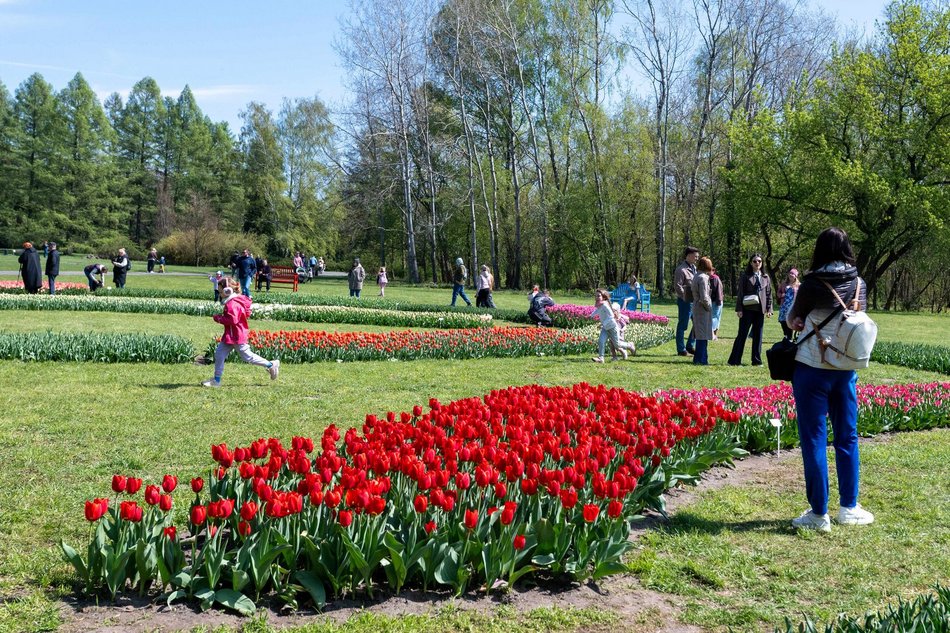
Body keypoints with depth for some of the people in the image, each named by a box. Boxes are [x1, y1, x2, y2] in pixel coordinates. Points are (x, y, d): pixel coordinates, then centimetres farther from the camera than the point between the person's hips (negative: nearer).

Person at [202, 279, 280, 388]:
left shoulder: (232, 304, -22)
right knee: (219, 354, 8)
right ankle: (216, 380, 13)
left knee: (247, 356, -1)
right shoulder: (235, 301, 10)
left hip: (236, 336, -11)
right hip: (230, 335, 11)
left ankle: (271, 365, 11)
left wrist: (219, 318, -16)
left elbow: (232, 320, -29)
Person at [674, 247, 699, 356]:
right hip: (685, 301, -9)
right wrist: (686, 297, -20)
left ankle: (690, 346, 24)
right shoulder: (681, 269, -13)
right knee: (682, 325, 0)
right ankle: (681, 349, 7)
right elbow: (677, 286, -17)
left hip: (695, 301, 9)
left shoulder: (693, 267, 14)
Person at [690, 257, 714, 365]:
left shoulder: (696, 276, 11)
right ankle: (701, 359, 1)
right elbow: (704, 298, -22)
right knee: (703, 335, -3)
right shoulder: (703, 278, -17)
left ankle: (698, 359, 20)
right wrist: (708, 307, -7)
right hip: (703, 310, -9)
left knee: (700, 335, 15)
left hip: (696, 308, 9)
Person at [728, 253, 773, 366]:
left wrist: (769, 309, 5)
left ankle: (757, 360, 14)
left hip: (760, 310, 4)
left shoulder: (765, 277, 12)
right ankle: (735, 360, 0)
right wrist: (739, 309, -9)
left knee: (758, 336, 7)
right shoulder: (745, 276, 0)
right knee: (742, 335, -3)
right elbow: (740, 293, -3)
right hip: (747, 309, -4)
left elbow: (769, 294, 12)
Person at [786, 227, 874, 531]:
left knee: (814, 439, 3)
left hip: (812, 368, -4)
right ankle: (849, 508, 23)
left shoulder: (812, 285, -12)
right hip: (847, 369, 4)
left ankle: (819, 514, 7)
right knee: (847, 437, 15)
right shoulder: (859, 285, 1)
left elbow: (792, 321, 2)